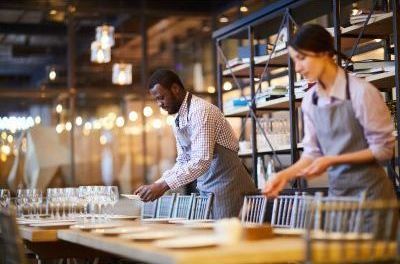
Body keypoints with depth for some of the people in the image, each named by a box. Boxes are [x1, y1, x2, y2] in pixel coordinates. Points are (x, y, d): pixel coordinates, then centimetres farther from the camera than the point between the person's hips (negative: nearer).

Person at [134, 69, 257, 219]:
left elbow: (201, 162, -26)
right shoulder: (178, 120, 11)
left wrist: (164, 185, -26)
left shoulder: (200, 111, -18)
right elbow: (183, 161, 16)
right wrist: (157, 185, 3)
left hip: (227, 187, -8)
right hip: (207, 190, 8)